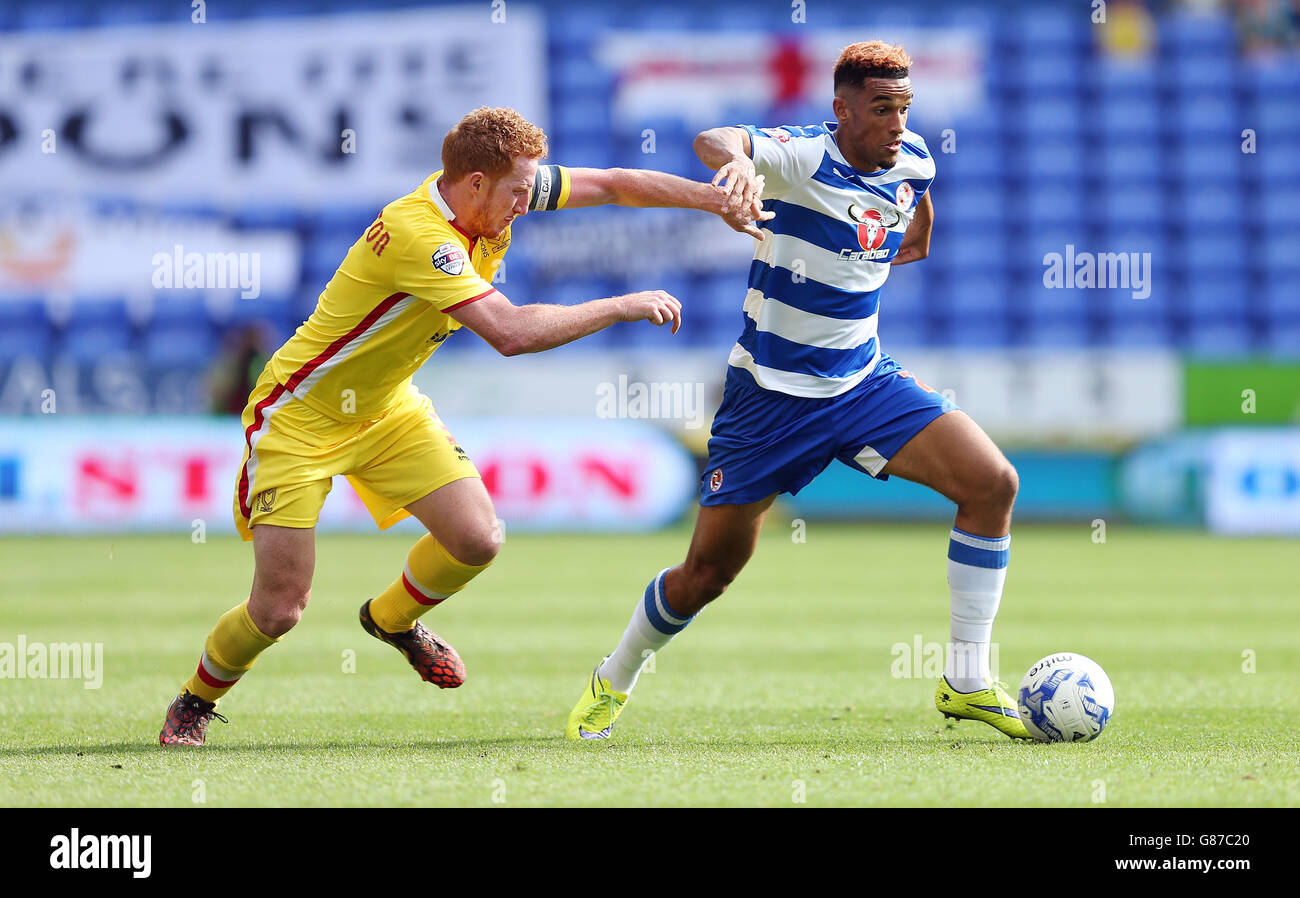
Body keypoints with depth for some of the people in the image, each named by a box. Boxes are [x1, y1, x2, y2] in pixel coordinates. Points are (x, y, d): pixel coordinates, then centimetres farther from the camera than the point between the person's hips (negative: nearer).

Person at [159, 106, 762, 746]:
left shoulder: (489, 194, -8)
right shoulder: (417, 234, -34)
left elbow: (613, 183, 2)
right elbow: (510, 332, -40)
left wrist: (718, 200, -5)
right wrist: (624, 307, -32)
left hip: (387, 406, 8)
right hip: (301, 418, -8)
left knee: (476, 539, -8)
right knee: (279, 609, -9)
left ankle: (392, 619, 24)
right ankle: (195, 702, 21)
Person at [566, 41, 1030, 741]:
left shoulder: (912, 161, -2)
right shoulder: (805, 157, -21)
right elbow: (715, 141, -44)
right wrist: (738, 159, -65)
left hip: (864, 382, 5)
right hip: (770, 393, -5)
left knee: (992, 482, -12)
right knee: (707, 573, 1)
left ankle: (966, 683, -3)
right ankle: (613, 682, 30)